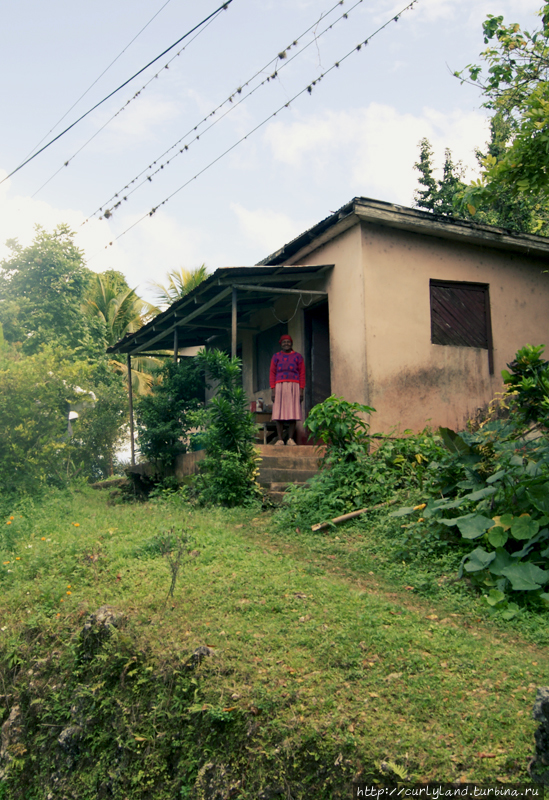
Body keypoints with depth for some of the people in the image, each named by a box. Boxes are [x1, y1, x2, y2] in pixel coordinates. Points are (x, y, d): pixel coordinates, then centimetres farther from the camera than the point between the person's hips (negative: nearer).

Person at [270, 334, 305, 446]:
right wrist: (273, 390, -2)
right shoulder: (276, 356, 15)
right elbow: (272, 374, 9)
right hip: (280, 386, 1)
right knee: (279, 413, -5)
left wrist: (301, 390, -3)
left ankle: (291, 439, -4)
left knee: (293, 413, -6)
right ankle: (280, 439, -5)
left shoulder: (298, 356, 13)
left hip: (293, 386, 0)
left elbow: (302, 374, 7)